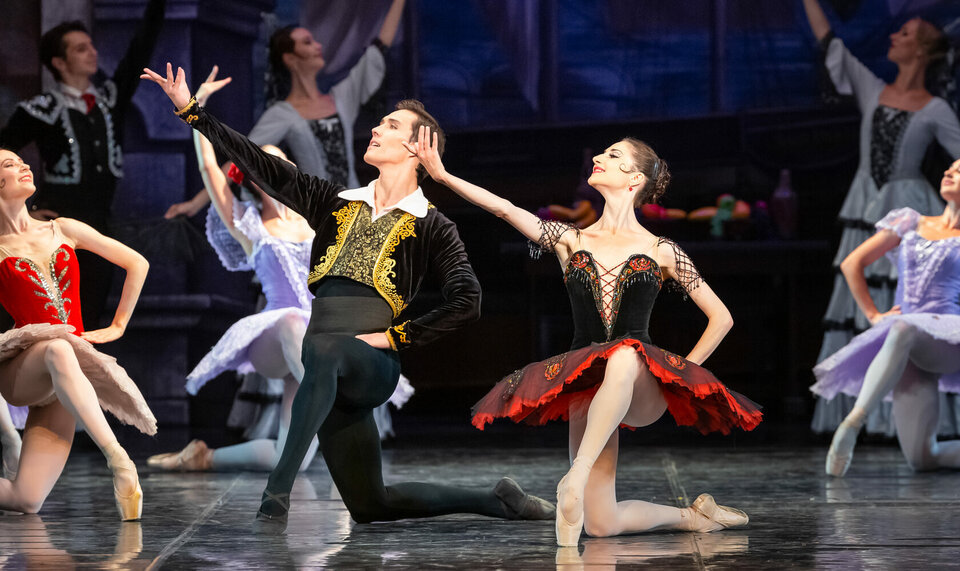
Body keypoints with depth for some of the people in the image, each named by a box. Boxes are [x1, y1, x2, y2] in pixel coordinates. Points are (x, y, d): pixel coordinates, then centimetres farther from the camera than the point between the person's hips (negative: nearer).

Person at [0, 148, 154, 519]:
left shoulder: (63, 230, 14)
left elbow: (137, 264, 19)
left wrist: (117, 326, 16)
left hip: (58, 384, 3)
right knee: (58, 351, -41)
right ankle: (119, 461, -40)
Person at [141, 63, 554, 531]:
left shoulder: (430, 226, 4)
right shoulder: (338, 203, 17)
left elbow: (465, 303, -5)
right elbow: (260, 166, 13)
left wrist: (394, 336, -7)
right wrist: (190, 109, 9)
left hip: (374, 363, -6)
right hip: (330, 376, 6)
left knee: (322, 348, -41)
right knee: (370, 507, 8)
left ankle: (276, 495, -45)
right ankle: (494, 500, 25)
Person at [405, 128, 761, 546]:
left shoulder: (661, 252, 9)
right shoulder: (570, 241, 15)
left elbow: (721, 317, 13)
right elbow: (506, 209, 1)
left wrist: (682, 372, 4)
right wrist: (443, 176, -10)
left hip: (644, 391, -3)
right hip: (588, 385, 3)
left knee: (623, 357, -42)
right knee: (600, 524, -13)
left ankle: (575, 480, -47)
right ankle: (690, 517, 14)